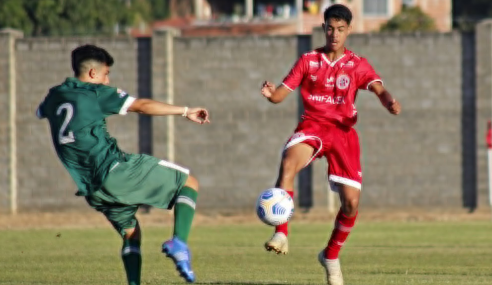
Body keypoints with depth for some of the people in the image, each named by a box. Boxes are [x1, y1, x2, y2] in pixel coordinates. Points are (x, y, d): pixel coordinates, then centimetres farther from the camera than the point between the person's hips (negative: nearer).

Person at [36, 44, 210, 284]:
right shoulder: (96, 93, -1)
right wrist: (186, 111, -5)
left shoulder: (54, 96, 17)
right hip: (116, 170, -7)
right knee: (189, 183, 2)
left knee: (131, 233, 23)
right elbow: (143, 106, -8)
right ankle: (179, 242, -19)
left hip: (93, 190, 7)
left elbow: (40, 112, 41)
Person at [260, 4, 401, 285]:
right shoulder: (308, 61, 6)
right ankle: (281, 234, -37)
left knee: (351, 202, -6)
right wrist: (271, 93, -23)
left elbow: (379, 90, -11)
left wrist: (390, 102, -35)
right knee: (289, 160, -35)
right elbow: (281, 94, 2)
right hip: (313, 127, -1)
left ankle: (331, 255, 20)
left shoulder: (358, 65, 5)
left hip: (343, 131, 1)